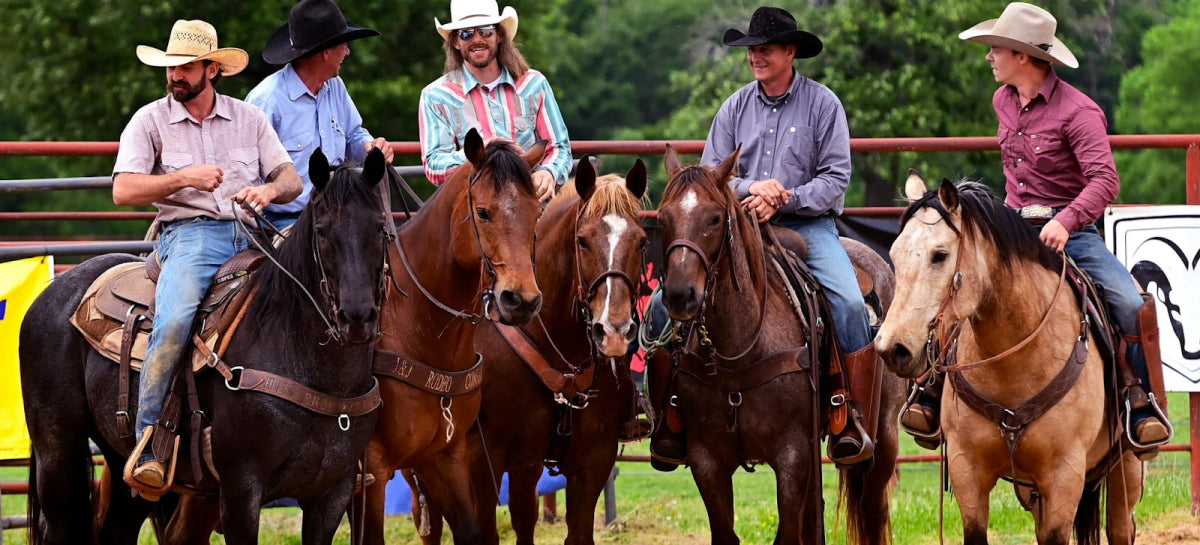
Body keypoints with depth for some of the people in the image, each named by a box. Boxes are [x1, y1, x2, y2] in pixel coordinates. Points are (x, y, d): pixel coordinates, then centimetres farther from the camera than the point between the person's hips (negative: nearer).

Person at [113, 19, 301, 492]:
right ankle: (146, 447, -29)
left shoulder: (249, 118, 16)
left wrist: (269, 190, -11)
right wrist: (184, 178, -14)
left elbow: (292, 179, 13)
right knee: (175, 320, -33)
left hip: (253, 235, 4)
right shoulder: (150, 121, 9)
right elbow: (124, 191, -2)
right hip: (190, 235, -3)